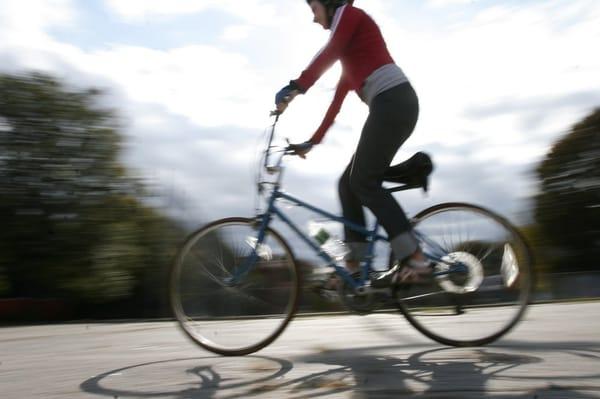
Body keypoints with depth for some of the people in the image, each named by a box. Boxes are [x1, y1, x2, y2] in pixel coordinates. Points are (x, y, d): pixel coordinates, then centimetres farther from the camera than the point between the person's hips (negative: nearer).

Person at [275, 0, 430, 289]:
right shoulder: (350, 57, 31)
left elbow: (329, 53, -14)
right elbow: (337, 102, 29)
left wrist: (294, 88, -25)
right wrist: (312, 141, 27)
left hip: (393, 100, -9)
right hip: (392, 105, 9)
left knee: (364, 182, -13)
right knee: (349, 183, 5)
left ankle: (414, 258, -15)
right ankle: (352, 267, 4)